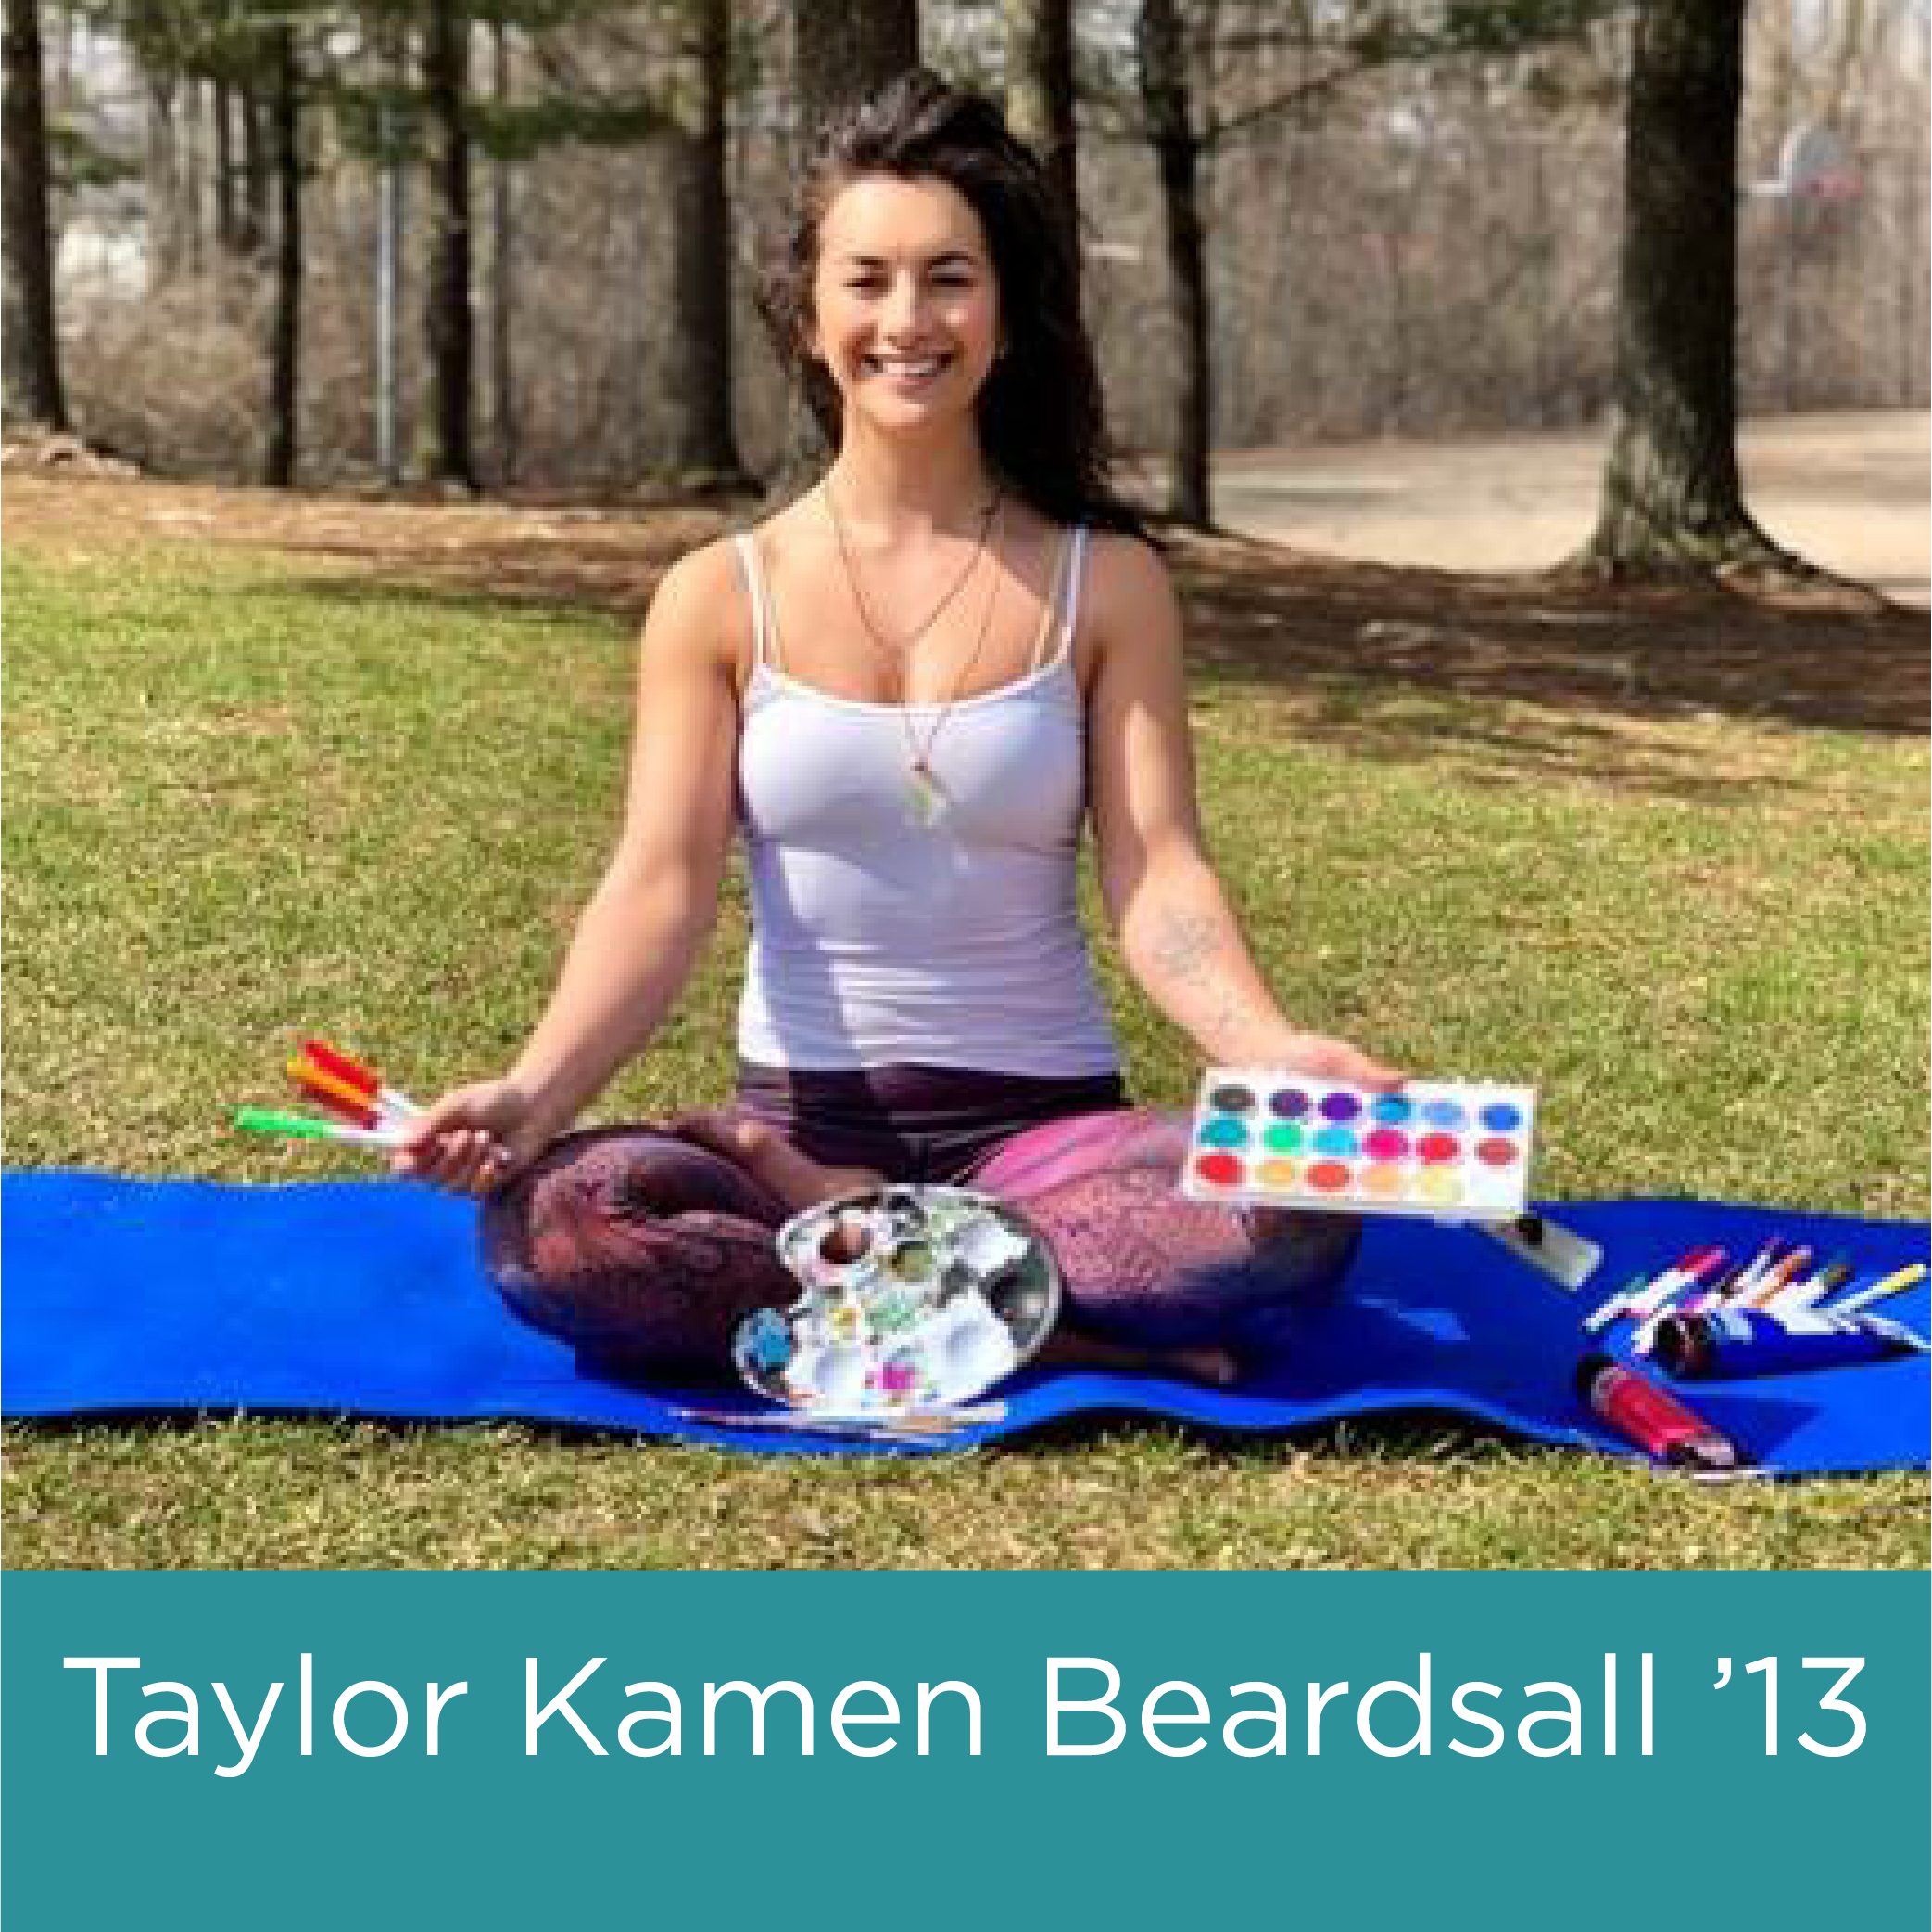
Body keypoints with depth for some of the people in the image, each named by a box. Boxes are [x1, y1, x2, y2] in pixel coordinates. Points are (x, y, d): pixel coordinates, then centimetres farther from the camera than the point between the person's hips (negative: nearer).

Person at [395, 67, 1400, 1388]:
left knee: (1306, 1200, -31)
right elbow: (659, 891, -6)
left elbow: (1158, 878, -7)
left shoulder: (1105, 584, 2)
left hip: (1044, 1126, 0)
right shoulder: (720, 598, 3)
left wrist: (1275, 1056, -28)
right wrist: (536, 1091, -26)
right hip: (802, 1118, 0)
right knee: (548, 1221, -31)